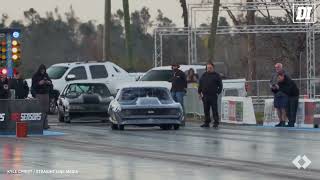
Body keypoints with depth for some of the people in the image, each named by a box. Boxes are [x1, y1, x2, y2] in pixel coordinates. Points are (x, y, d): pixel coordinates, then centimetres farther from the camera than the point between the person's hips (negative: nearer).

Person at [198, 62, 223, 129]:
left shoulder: (216, 76, 5)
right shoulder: (204, 76, 15)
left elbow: (220, 86, 5)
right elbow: (200, 85, 19)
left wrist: (218, 92, -4)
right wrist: (199, 92, 10)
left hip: (213, 96, -4)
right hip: (205, 96, 4)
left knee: (214, 110, -5)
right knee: (206, 110, 7)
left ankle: (216, 123, -3)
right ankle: (207, 122, 13)